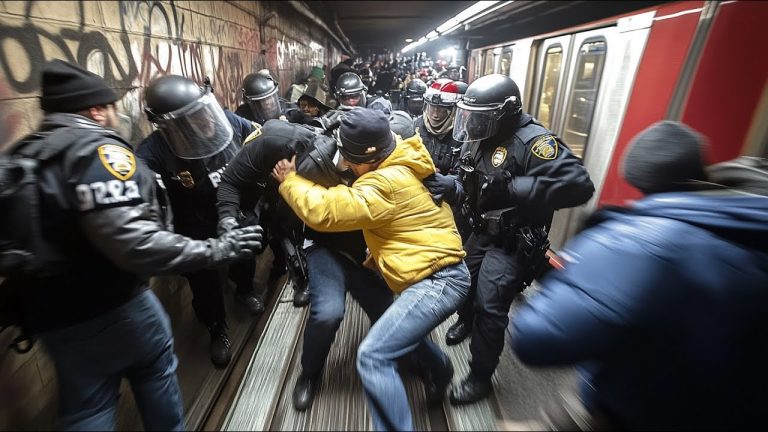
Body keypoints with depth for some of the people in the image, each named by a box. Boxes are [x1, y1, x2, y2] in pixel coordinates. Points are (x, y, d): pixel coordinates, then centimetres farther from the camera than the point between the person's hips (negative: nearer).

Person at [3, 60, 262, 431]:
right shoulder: (97, 150, -19)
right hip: (113, 308, -7)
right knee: (156, 371, 20)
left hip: (50, 316, 7)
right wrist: (214, 250, -29)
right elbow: (131, 240, -33)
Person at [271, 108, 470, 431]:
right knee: (400, 327, 33)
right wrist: (377, 254, 17)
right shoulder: (397, 167, 11)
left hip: (440, 281, -11)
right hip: (437, 274, 11)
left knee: (373, 355, -16)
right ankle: (440, 371, 55)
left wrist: (289, 181, -6)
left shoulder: (386, 183, -21)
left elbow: (324, 211, -22)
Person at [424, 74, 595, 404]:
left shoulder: (532, 140, -25)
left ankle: (480, 377, 18)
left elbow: (578, 185, -35)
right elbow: (470, 186, 2)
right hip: (482, 232, 8)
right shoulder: (478, 139, 1)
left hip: (513, 243, -8)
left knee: (489, 308, -5)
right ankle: (466, 320, 57)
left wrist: (511, 188, -36)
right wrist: (449, 185, -21)